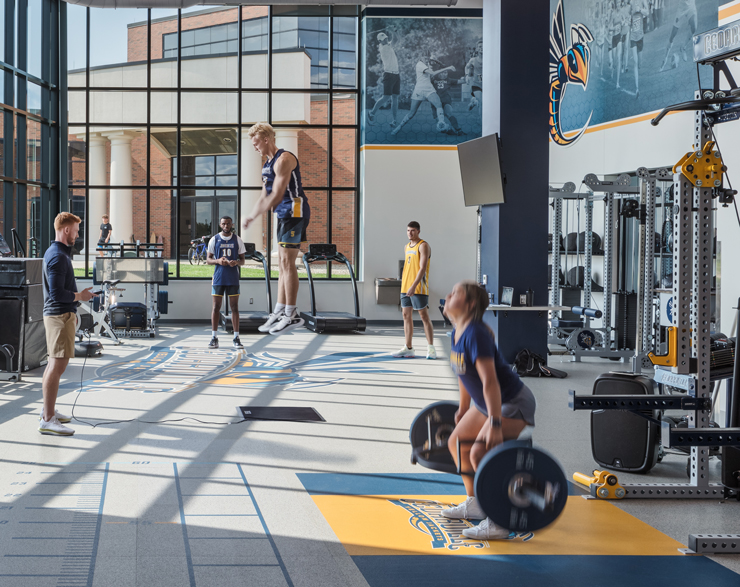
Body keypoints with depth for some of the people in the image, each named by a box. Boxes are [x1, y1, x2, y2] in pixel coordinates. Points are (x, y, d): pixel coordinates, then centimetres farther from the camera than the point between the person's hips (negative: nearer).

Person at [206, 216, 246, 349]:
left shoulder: (237, 240, 7)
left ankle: (236, 338, 3)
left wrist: (237, 262, -14)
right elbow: (208, 259, 6)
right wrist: (218, 261, -14)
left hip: (233, 278, 0)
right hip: (218, 277, 0)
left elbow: (242, 260, 9)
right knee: (216, 307, 0)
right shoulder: (214, 240, 5)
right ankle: (214, 337, 4)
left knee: (234, 307, 0)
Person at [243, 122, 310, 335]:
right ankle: (279, 313, 12)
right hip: (284, 214, 10)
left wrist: (254, 216, -15)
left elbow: (277, 195, -19)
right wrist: (250, 215, 11)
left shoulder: (284, 160, -14)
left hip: (295, 211, -10)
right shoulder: (267, 165, 18)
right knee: (283, 263, 9)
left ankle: (291, 315, -10)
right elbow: (264, 196, 22)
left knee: (287, 261, -12)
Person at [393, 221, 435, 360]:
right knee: (406, 315, 7)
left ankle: (431, 348, -1)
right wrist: (405, 286, 17)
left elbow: (422, 268, -18)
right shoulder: (407, 247, 16)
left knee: (424, 316, -5)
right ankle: (408, 348, 12)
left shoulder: (423, 246, -9)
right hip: (405, 287, 8)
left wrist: (414, 286, -25)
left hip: (419, 288, -8)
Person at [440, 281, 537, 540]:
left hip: (514, 403, -10)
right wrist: (463, 409, 24)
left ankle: (498, 523, -13)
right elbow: (464, 375, 16)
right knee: (457, 443, 16)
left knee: (480, 453, -22)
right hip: (487, 402, 10)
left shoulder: (475, 334, -26)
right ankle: (474, 505, 29)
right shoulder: (457, 334, 3)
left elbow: (490, 382, -32)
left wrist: (495, 425, -34)